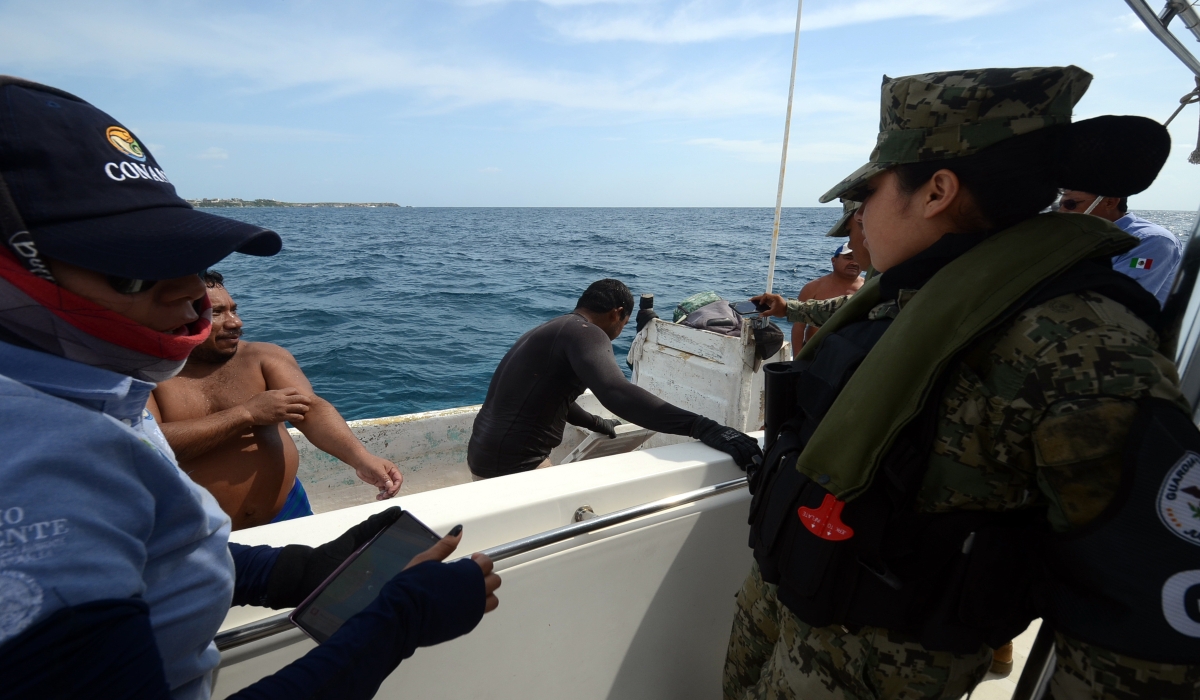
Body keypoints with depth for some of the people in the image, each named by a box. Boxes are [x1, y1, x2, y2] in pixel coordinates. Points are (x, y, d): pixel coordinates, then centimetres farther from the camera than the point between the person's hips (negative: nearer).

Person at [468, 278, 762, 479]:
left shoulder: (552, 330, 15)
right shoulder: (584, 332, -17)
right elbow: (617, 394, -36)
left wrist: (596, 423, 44)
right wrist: (704, 428, -39)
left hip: (488, 454, 10)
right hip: (514, 464, -10)